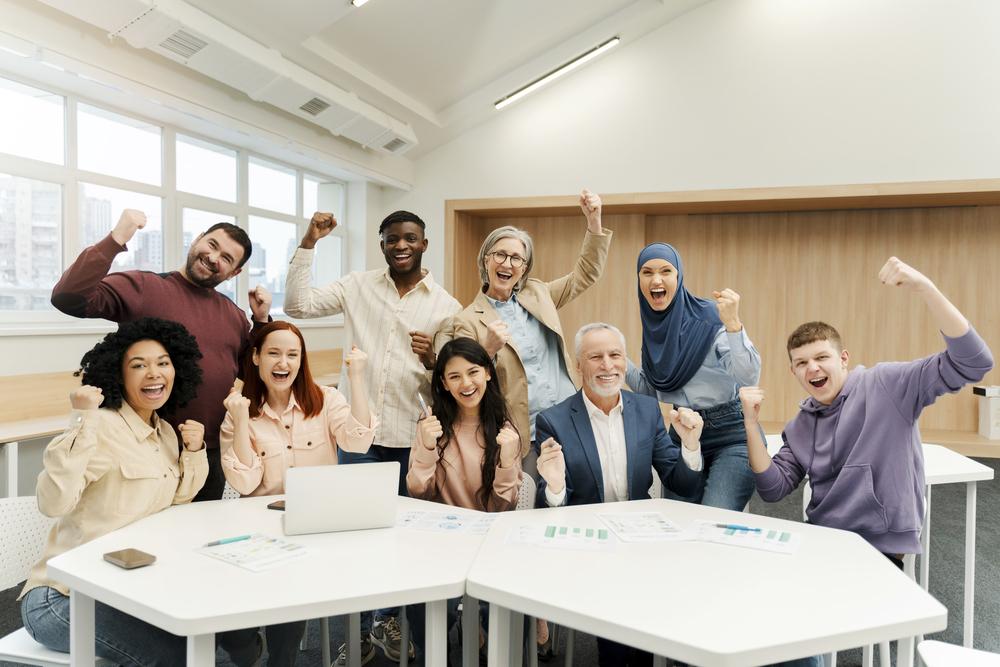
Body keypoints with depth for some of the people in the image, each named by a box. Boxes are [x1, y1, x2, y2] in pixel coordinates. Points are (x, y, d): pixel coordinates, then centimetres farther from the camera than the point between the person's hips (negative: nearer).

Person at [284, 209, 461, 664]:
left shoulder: (446, 307, 1)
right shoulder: (358, 286, 5)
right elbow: (298, 304, -4)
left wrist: (430, 361, -20)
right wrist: (308, 242, -8)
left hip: (410, 438, 0)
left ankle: (389, 618, 37)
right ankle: (360, 630, 29)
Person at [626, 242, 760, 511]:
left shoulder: (710, 317, -13)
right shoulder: (653, 326, 5)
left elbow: (749, 378, -22)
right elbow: (652, 392, 14)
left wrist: (732, 324, -34)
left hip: (731, 436, -5)